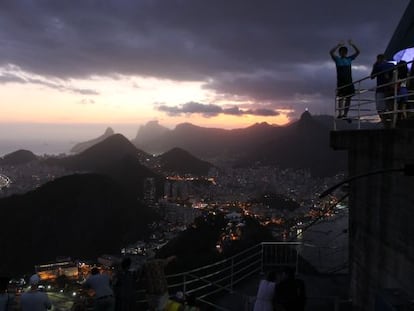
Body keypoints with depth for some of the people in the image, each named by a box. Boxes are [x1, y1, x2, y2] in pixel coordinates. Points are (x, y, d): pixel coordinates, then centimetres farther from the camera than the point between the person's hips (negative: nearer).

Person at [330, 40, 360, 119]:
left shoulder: (349, 59, 15)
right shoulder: (337, 59, 5)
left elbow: (357, 52, 11)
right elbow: (331, 52, -10)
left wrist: (352, 45, 0)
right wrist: (338, 45, -18)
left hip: (349, 81, 4)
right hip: (340, 81, -4)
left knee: (348, 97, 1)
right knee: (341, 97, -10)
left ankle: (345, 114, 5)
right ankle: (340, 113, -14)